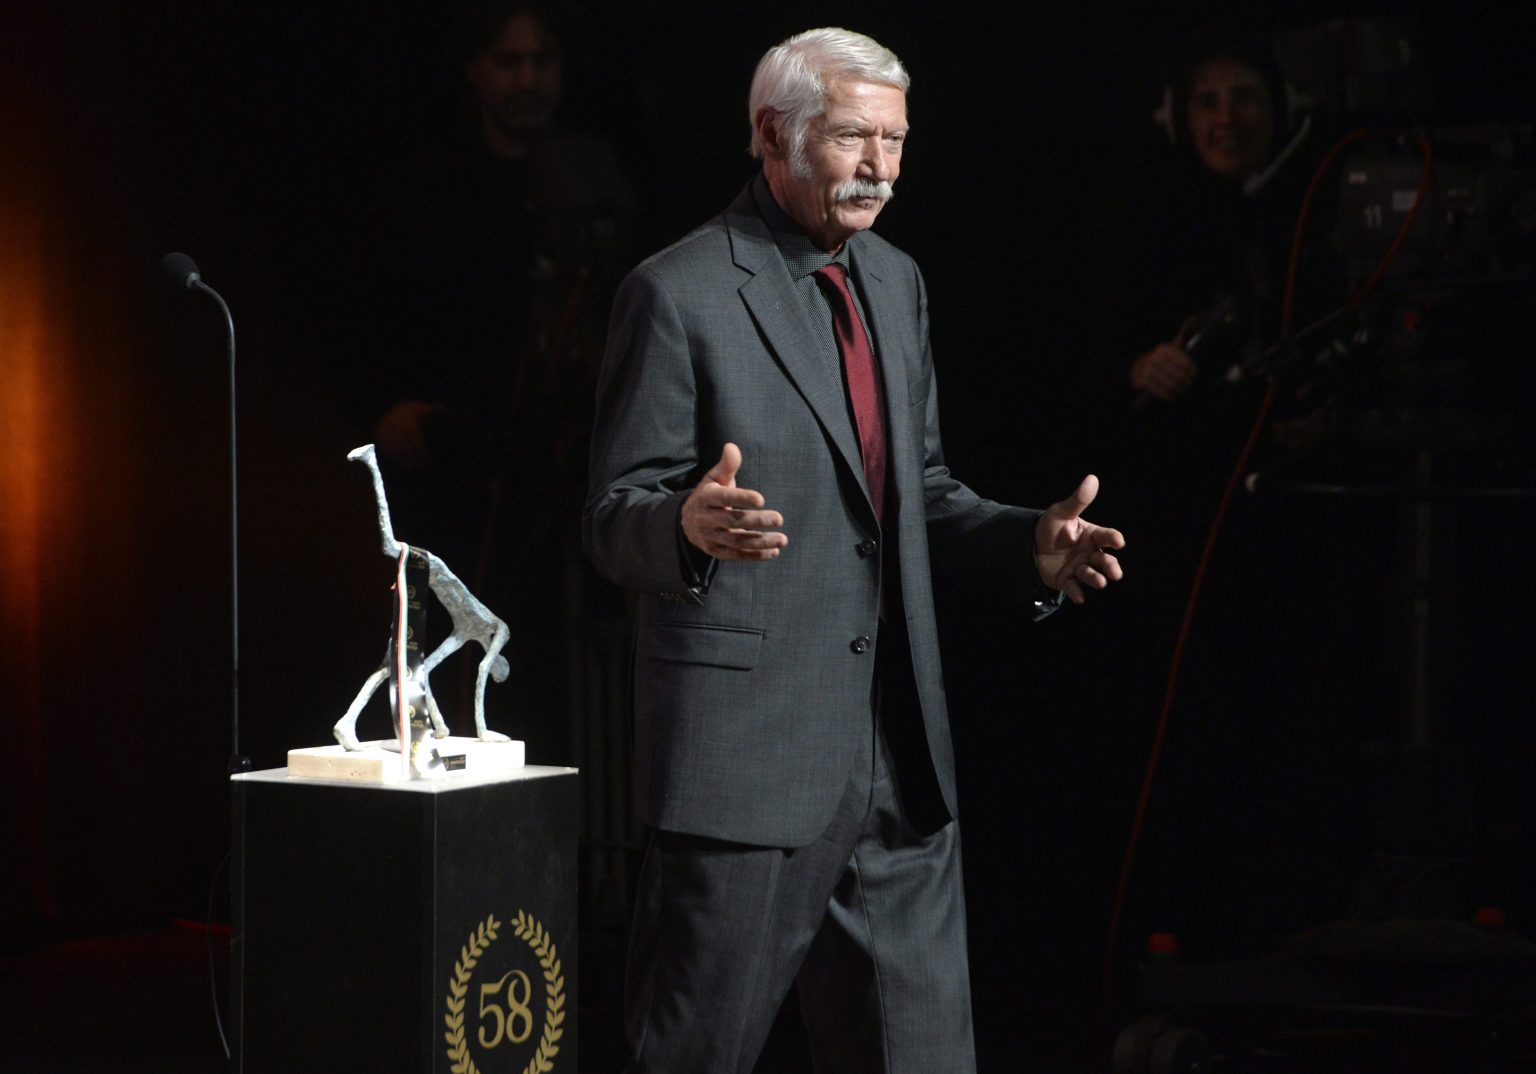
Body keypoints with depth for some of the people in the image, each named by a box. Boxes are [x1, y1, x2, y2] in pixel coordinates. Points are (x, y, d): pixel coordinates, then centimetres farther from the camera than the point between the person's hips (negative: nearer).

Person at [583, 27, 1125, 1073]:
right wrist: (689, 525, -33)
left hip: (899, 751, 7)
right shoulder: (681, 293, -8)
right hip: (749, 742, -7)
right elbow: (616, 518, -9)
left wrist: (1030, 543, 3)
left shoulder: (897, 282, 15)